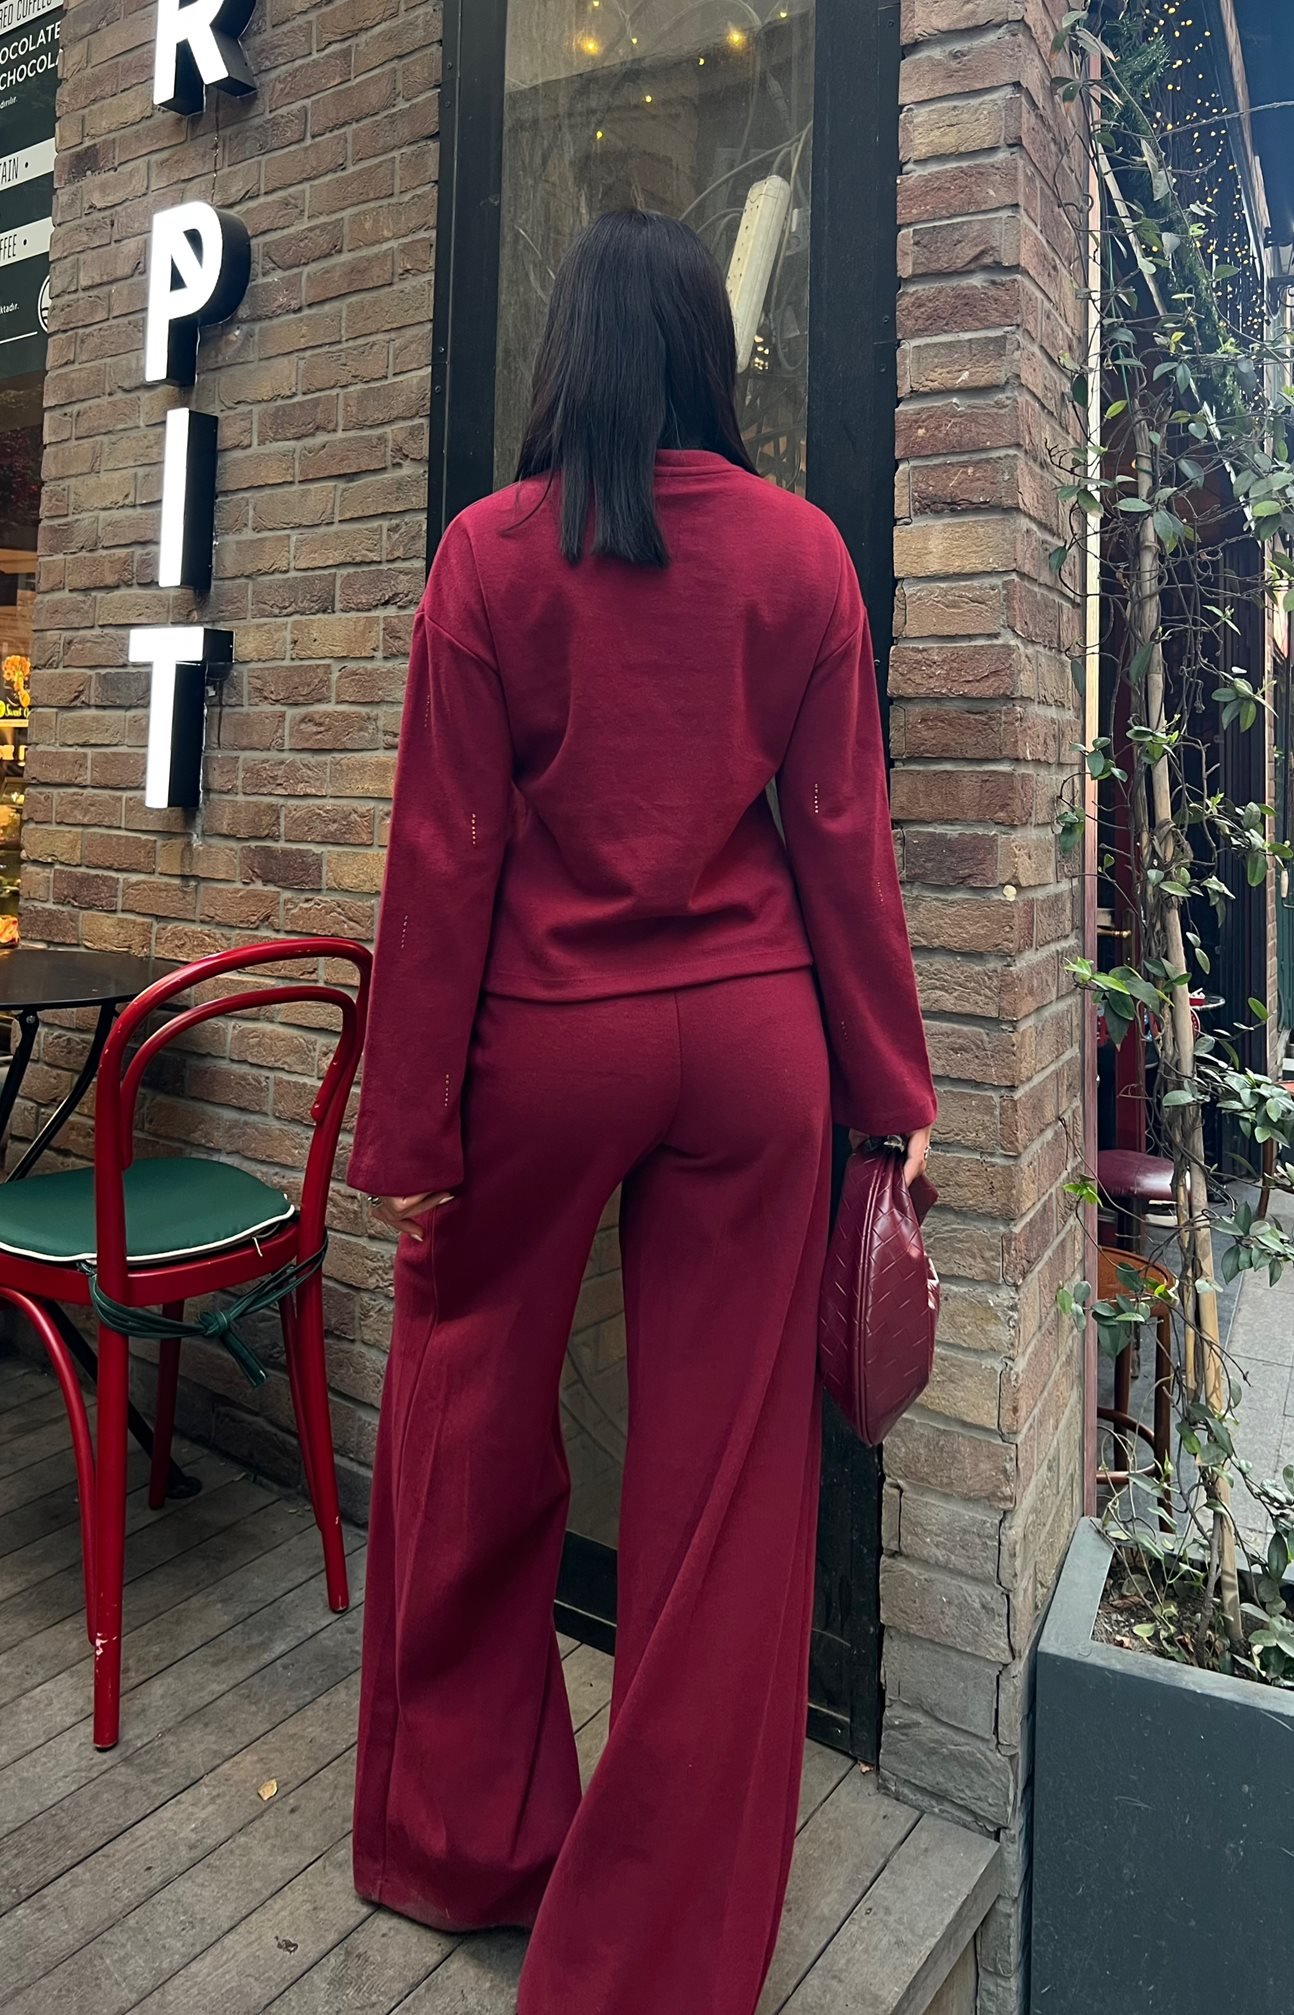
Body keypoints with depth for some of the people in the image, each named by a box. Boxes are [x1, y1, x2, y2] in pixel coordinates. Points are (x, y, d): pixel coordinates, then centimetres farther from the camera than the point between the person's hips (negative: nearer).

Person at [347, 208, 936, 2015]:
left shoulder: (492, 551, -2)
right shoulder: (801, 549, 3)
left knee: (473, 1431, 18)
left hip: (546, 1037, -1)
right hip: (750, 1038, 2)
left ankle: (461, 1845, 38)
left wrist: (409, 1126, 0)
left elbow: (446, 854, -5)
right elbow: (842, 837, 1)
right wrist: (894, 1089, 8)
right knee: (724, 1476, 10)